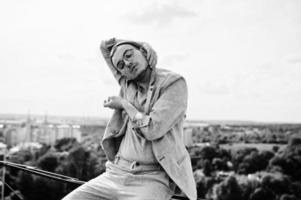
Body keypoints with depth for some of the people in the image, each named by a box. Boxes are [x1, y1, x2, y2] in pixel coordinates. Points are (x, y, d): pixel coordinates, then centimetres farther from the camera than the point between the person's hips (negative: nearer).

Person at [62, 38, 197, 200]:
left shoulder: (174, 83, -6)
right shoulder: (127, 83, 11)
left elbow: (152, 130, -15)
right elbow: (106, 47, 26)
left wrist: (124, 104, -1)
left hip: (151, 180, -6)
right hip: (115, 173, 6)